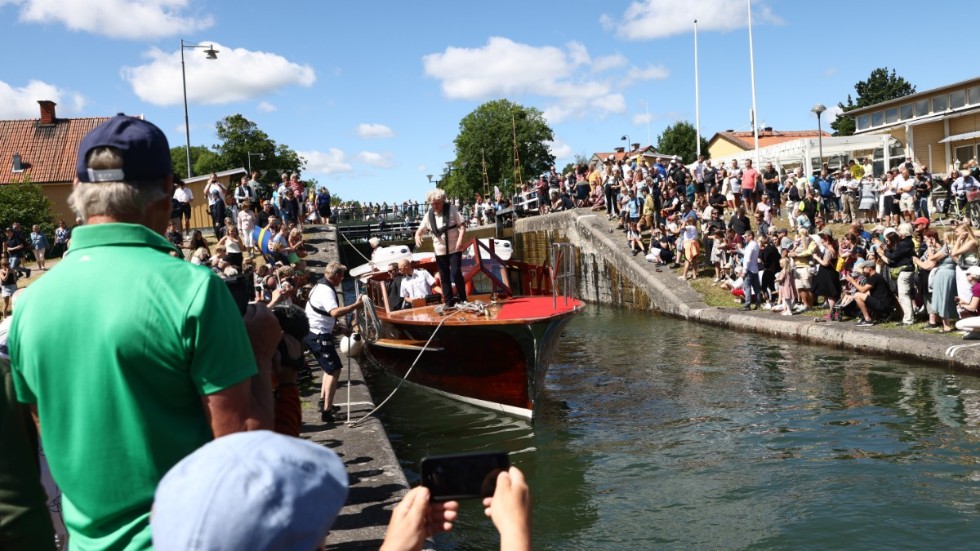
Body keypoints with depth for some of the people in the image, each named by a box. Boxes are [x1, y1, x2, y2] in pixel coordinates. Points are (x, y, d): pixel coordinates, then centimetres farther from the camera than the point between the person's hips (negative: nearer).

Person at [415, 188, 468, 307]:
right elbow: (420, 230, 8)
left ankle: (462, 299, 3)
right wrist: (417, 236, -15)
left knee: (456, 273, -13)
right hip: (440, 250, 4)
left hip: (454, 248, -4)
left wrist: (460, 239, -20)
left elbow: (462, 225, -7)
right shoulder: (429, 215, 2)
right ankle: (449, 302, 15)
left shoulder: (451, 210, -5)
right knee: (444, 277, 7)